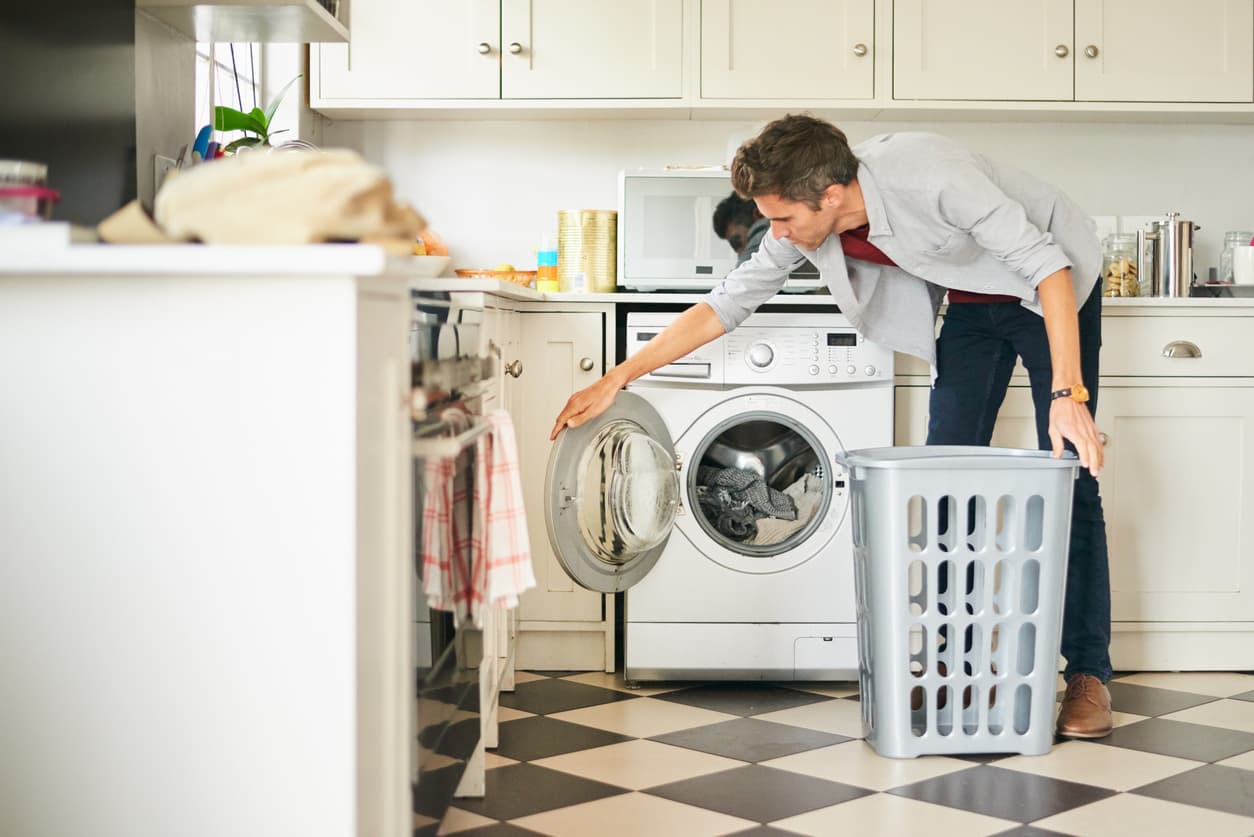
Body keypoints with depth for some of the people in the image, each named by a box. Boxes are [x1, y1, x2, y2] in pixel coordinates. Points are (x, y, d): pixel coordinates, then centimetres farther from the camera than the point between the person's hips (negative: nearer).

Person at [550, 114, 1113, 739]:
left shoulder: (928, 174, -37)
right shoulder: (804, 228, -16)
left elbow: (1044, 262, -34)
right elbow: (728, 303, -7)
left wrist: (1067, 393, -40)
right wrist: (616, 380, -10)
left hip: (1050, 288, -6)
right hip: (970, 305, 6)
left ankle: (1089, 673, -4)